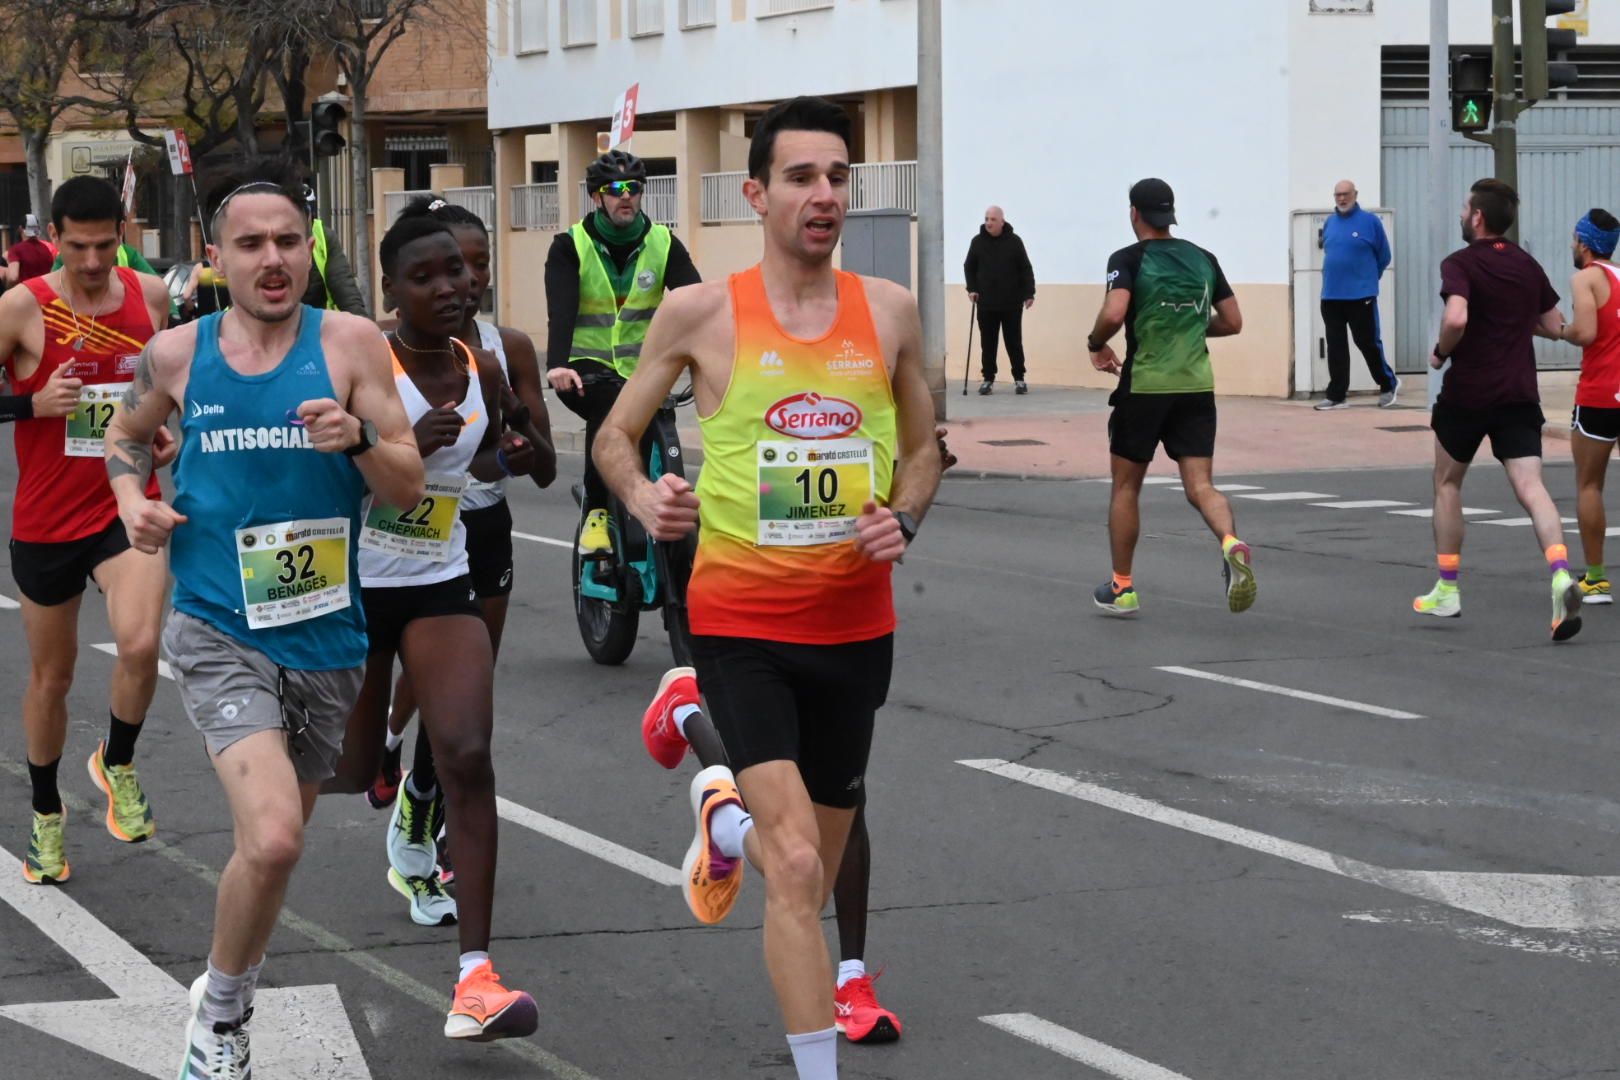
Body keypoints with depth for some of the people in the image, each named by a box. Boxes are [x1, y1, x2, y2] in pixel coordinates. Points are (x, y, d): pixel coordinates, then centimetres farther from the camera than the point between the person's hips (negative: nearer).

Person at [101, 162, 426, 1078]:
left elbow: (409, 487, -5)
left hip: (327, 637, 2)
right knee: (271, 840, -21)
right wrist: (134, 501, 1)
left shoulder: (350, 343, -5)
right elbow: (129, 435, 20)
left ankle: (232, 984, 44)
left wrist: (360, 439, -24)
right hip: (221, 633, -2)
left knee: (283, 837, 17)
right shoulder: (178, 354, -1)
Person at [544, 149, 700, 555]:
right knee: (610, 405, -33)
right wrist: (557, 364, -40)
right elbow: (560, 309, -22)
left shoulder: (664, 244, -1)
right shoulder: (571, 246, -6)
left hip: (642, 369, 3)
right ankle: (597, 512, -23)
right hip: (588, 368, -3)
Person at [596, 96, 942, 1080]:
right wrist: (643, 498, -15)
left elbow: (923, 451, 16)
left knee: (812, 885, 19)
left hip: (855, 624, 4)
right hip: (742, 624, -4)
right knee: (796, 867, -20)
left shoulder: (888, 310, 3)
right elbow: (616, 435, 7)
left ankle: (726, 820, 52)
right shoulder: (701, 313, -5)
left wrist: (902, 520, -4)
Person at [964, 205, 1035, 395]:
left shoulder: (1014, 241, -3)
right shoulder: (978, 242, 2)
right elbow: (969, 267, 12)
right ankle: (988, 379, 12)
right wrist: (972, 289, 0)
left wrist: (1029, 293, -6)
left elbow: (1026, 269, 0)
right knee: (988, 343, 5)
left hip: (1012, 303, -2)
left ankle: (1019, 379, 12)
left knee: (1014, 342, 4)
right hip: (986, 303, 2)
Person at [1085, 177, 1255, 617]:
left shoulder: (1128, 259, -7)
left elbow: (1113, 313, -22)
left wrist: (1096, 344, -3)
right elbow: (1232, 322, 12)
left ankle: (1122, 588, 20)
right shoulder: (1203, 259, 9)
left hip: (1143, 387, -3)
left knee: (1126, 485, 13)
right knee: (1200, 486, 0)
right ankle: (1232, 544, -31)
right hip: (1197, 387, 3)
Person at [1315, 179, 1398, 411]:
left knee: (1368, 342, 0)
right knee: (1336, 346, 5)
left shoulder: (1370, 221, -4)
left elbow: (1384, 256, 3)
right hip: (1331, 296, 5)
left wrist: (1368, 278, 9)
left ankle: (1388, 385, 19)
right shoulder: (1329, 223, 10)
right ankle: (1336, 396, 8)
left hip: (1361, 296, -5)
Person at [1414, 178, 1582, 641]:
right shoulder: (1528, 265, 10)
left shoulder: (1460, 264, -9)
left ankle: (1447, 589, 20)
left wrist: (1441, 352, -8)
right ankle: (1561, 576, -30)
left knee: (1447, 483, 17)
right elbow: (1554, 326, 17)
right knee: (1530, 487, -7)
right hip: (1520, 394, 4)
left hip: (1467, 393, -4)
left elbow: (1456, 318, -26)